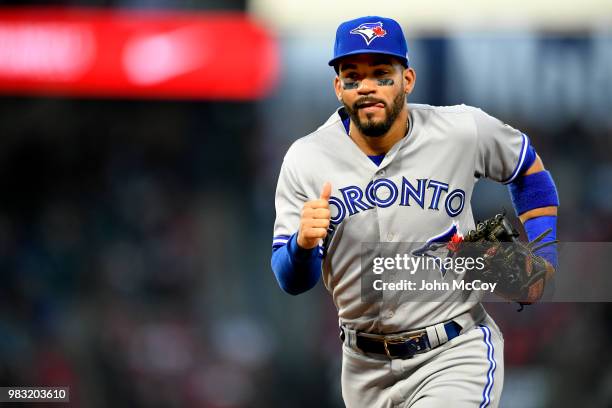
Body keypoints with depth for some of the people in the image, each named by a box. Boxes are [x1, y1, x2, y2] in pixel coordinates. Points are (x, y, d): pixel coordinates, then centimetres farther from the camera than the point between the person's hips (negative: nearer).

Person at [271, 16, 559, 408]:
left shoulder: (463, 131, -9)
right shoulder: (306, 161, -8)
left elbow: (529, 169, 13)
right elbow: (292, 282, -5)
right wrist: (303, 244, -28)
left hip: (457, 353, -3)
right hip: (367, 368, 3)